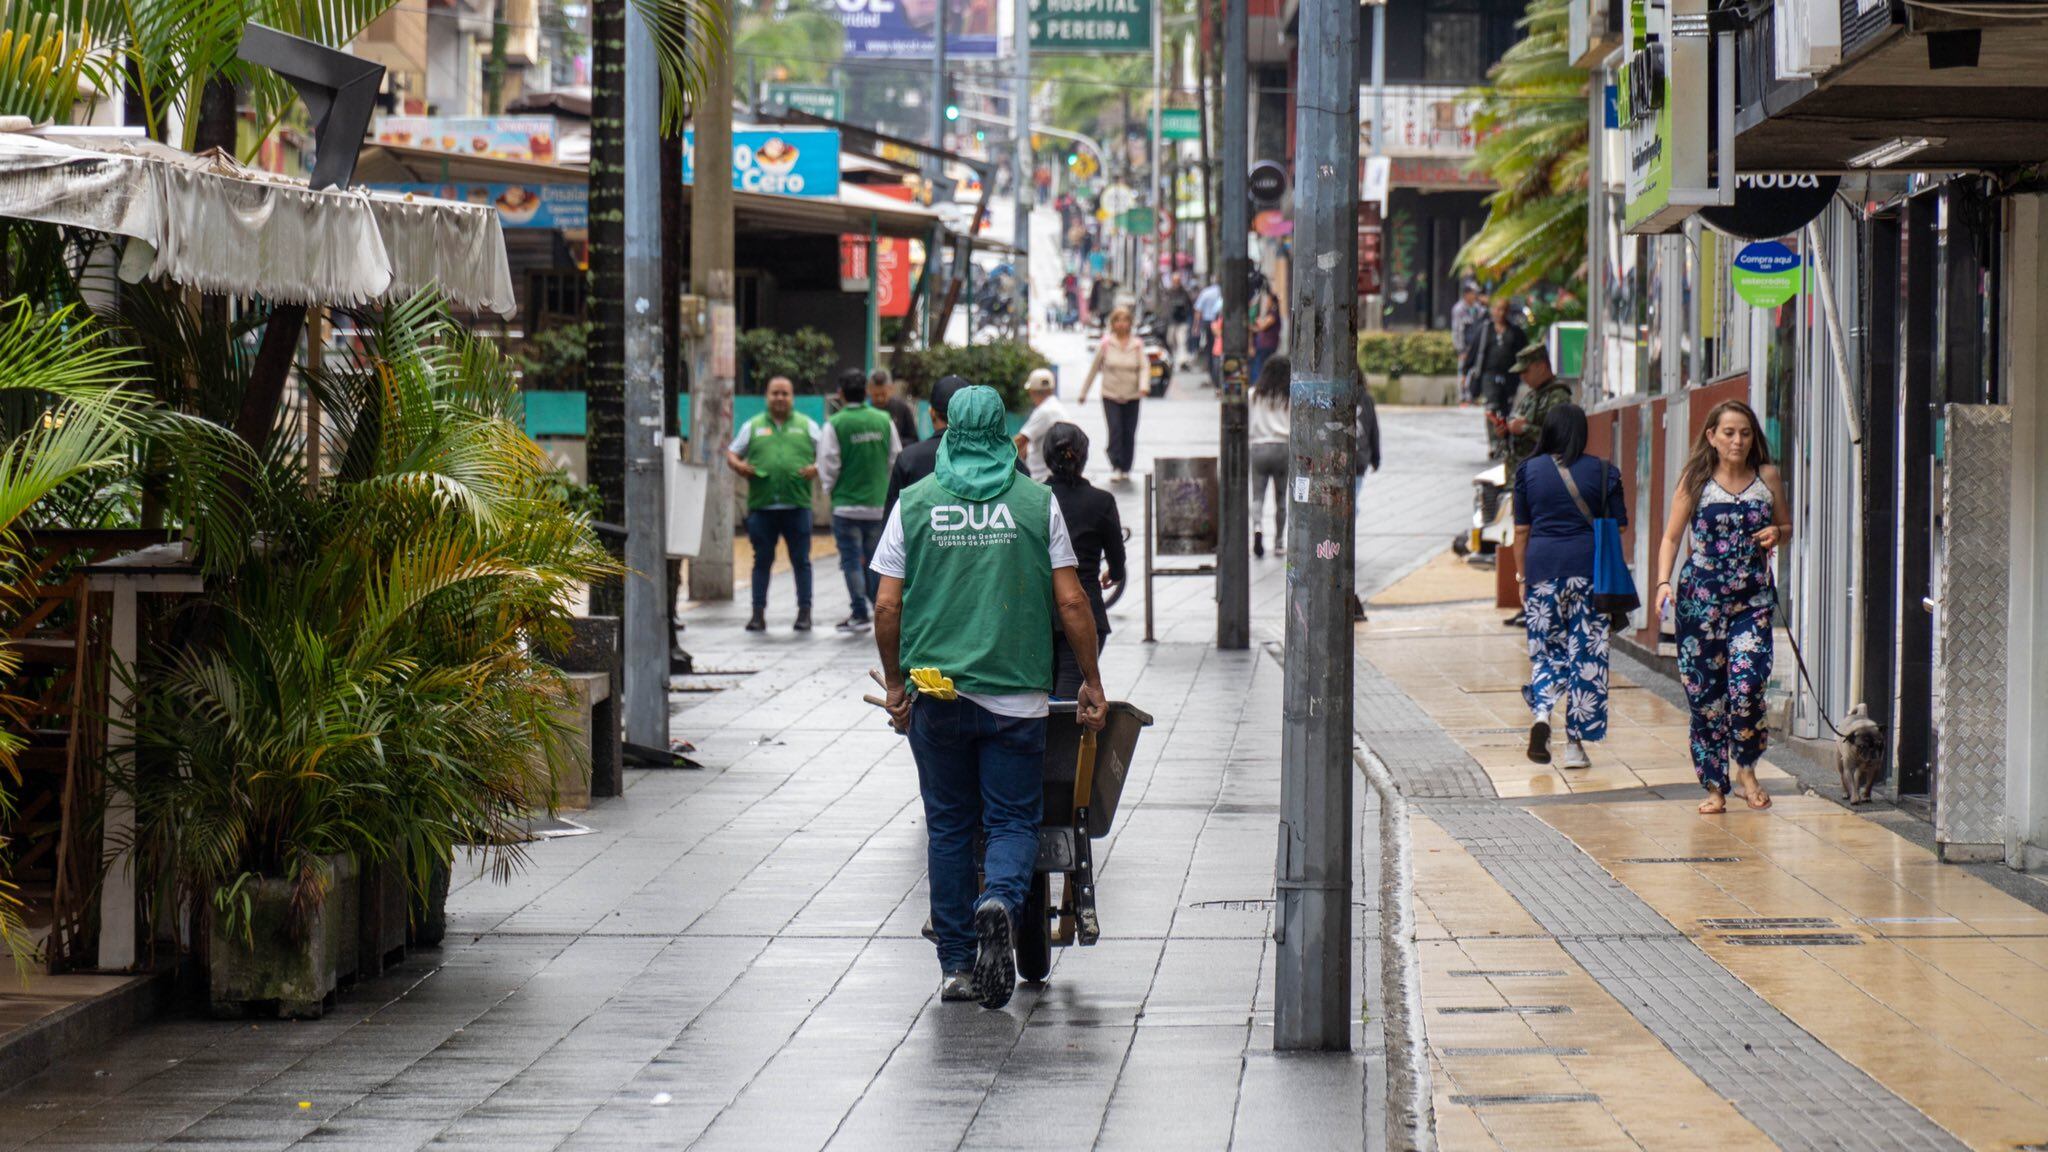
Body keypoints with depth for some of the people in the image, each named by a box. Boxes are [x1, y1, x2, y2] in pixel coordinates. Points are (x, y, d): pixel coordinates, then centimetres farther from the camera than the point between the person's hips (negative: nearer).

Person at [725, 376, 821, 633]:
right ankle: (758, 613, 5)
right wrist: (738, 465, -5)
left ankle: (804, 612, 7)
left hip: (797, 505, -1)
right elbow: (731, 453, 17)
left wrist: (816, 468, -8)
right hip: (762, 505, 1)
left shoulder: (807, 425, 12)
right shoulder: (753, 426, 14)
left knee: (801, 560, 1)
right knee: (762, 560, 3)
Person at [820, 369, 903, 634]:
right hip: (879, 503, 4)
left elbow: (828, 465, -9)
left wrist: (830, 489, 10)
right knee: (876, 559, 13)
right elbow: (896, 459, 7)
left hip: (847, 505, -4)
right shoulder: (884, 420, 1)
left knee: (852, 560, 2)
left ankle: (859, 614, 1)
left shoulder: (835, 424, -11)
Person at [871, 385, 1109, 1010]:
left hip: (935, 692, 1)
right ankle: (999, 902, -25)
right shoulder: (1037, 501, 1)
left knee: (948, 826, 11)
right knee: (1013, 820, 5)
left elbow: (887, 607, 2)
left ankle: (957, 966, 13)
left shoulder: (915, 502, 3)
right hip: (1016, 694, -1)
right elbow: (1071, 601, 0)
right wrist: (1091, 682, 8)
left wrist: (896, 683, 14)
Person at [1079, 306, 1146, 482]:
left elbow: (1144, 367, -3)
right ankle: (1116, 467, -13)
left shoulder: (1137, 345, 1)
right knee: (1115, 429, -15)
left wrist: (1143, 386, -23)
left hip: (1132, 396, 1)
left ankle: (1125, 469, 18)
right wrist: (1084, 392, 10)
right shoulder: (1105, 344, -1)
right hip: (1110, 395, -1)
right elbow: (1094, 368, 6)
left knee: (1129, 433, 5)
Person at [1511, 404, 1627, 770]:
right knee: (1586, 652, 4)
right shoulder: (1603, 472, 1)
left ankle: (1541, 714, -15)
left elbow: (1522, 530, 5)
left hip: (1543, 567, 1)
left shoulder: (1529, 470, 3)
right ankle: (1575, 743, 3)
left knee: (1545, 647, 12)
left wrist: (1521, 577, 13)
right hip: (1589, 570, -1)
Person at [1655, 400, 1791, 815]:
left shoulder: (1768, 478, 6)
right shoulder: (1696, 481, 2)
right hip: (1701, 597, 0)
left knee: (1748, 682, -16)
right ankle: (1714, 785, 10)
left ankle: (1746, 768, 5)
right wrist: (1664, 582, -13)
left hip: (1753, 597, 1)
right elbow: (1671, 537, 2)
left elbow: (1787, 527, 18)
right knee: (1704, 691, 0)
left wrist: (1776, 534, -6)